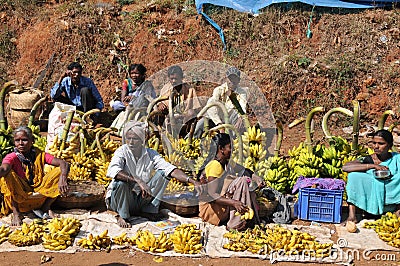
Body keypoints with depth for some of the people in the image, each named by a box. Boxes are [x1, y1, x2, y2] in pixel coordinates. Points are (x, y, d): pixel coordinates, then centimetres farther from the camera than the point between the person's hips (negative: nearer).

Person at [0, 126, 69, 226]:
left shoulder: (39, 155, -1)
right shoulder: (12, 157, -8)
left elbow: (63, 163, -12)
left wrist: (62, 179, -33)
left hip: (39, 193, 2)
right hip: (19, 198, -2)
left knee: (60, 170, -12)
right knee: (8, 174, -29)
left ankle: (45, 207, -1)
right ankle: (16, 213, -15)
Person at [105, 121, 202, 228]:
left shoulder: (150, 154, -5)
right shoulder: (122, 152, -14)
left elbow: (170, 169, -15)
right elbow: (112, 171, -35)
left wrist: (193, 181, -30)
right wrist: (139, 181, -44)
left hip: (142, 198, 3)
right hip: (121, 198, -3)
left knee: (162, 174, -12)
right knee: (120, 182, -35)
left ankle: (148, 211, -6)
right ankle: (122, 216, -10)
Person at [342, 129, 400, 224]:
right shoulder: (367, 160, -2)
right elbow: (345, 167, -19)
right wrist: (373, 165, -23)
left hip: (391, 202, 0)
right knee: (353, 175, -17)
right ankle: (352, 216, -19)